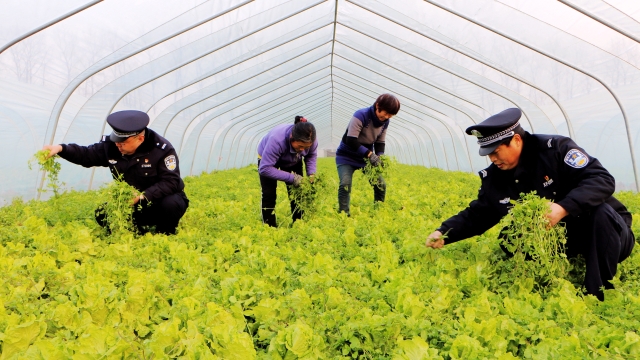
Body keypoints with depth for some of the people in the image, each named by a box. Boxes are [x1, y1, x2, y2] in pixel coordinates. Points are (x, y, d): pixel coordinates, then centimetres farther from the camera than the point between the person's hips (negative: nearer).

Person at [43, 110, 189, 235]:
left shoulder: (162, 149, -22)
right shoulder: (111, 145, -6)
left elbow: (170, 182, -27)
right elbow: (86, 154, 5)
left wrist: (142, 196, -36)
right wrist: (61, 148, -14)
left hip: (162, 199, -4)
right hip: (130, 203, 5)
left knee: (170, 205, -37)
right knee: (103, 214, -16)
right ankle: (138, 234, 7)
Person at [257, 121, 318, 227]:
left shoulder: (310, 140, -30)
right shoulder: (276, 140, -45)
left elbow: (311, 155, -6)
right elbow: (265, 169, -41)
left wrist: (311, 173, -24)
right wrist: (291, 178, -42)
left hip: (293, 161, 4)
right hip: (267, 158, -4)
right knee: (269, 195, -11)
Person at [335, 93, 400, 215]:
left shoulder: (384, 122, -5)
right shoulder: (361, 115, -27)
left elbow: (380, 143, 3)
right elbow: (351, 141, -32)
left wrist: (380, 156, -18)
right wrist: (370, 154, -39)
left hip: (366, 156, 6)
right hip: (347, 156, -6)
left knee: (380, 184, -2)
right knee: (345, 184, -24)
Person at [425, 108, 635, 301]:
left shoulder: (556, 148, -19)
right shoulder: (493, 178, -3)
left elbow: (603, 180, -27)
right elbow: (476, 215, 5)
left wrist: (563, 208, -42)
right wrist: (444, 233, -11)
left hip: (603, 229, -3)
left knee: (601, 211, -37)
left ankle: (599, 296, -27)